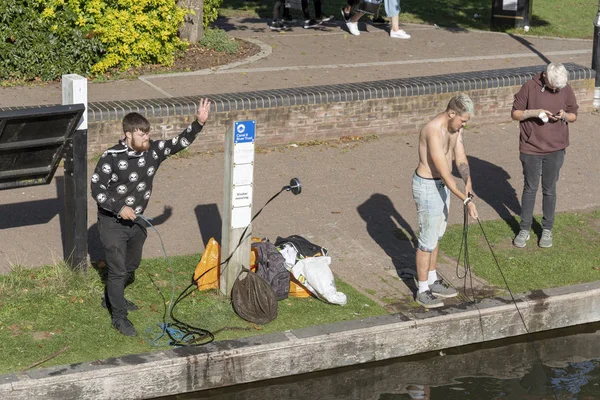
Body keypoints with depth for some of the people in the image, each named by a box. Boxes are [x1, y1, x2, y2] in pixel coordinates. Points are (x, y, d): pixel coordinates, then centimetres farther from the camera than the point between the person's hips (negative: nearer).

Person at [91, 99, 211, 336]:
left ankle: (112, 297, 47)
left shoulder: (153, 151, -7)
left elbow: (179, 143, -6)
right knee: (118, 270, -1)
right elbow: (96, 188, -18)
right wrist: (119, 207, -27)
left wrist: (199, 123, -21)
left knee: (132, 265, 23)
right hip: (113, 222, -7)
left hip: (136, 221, 7)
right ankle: (119, 316, 13)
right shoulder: (111, 158, -22)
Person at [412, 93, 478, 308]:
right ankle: (423, 291, 12)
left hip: (442, 184, 9)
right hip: (428, 186, -9)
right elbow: (444, 173, -31)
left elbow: (460, 158, 0)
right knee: (428, 240, 0)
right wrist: (466, 200, -32)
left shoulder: (456, 127, -2)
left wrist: (468, 182, -19)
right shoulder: (434, 132, -31)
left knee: (437, 235, 20)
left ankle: (432, 280, 35)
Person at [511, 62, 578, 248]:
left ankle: (547, 229, 25)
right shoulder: (530, 87, -11)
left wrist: (564, 116, -16)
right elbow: (515, 113, -5)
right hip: (530, 149, -1)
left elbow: (574, 115, 7)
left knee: (549, 190, 12)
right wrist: (533, 112, -22)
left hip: (555, 150, 1)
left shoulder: (566, 90, -5)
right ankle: (524, 229, 21)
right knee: (530, 189, 9)